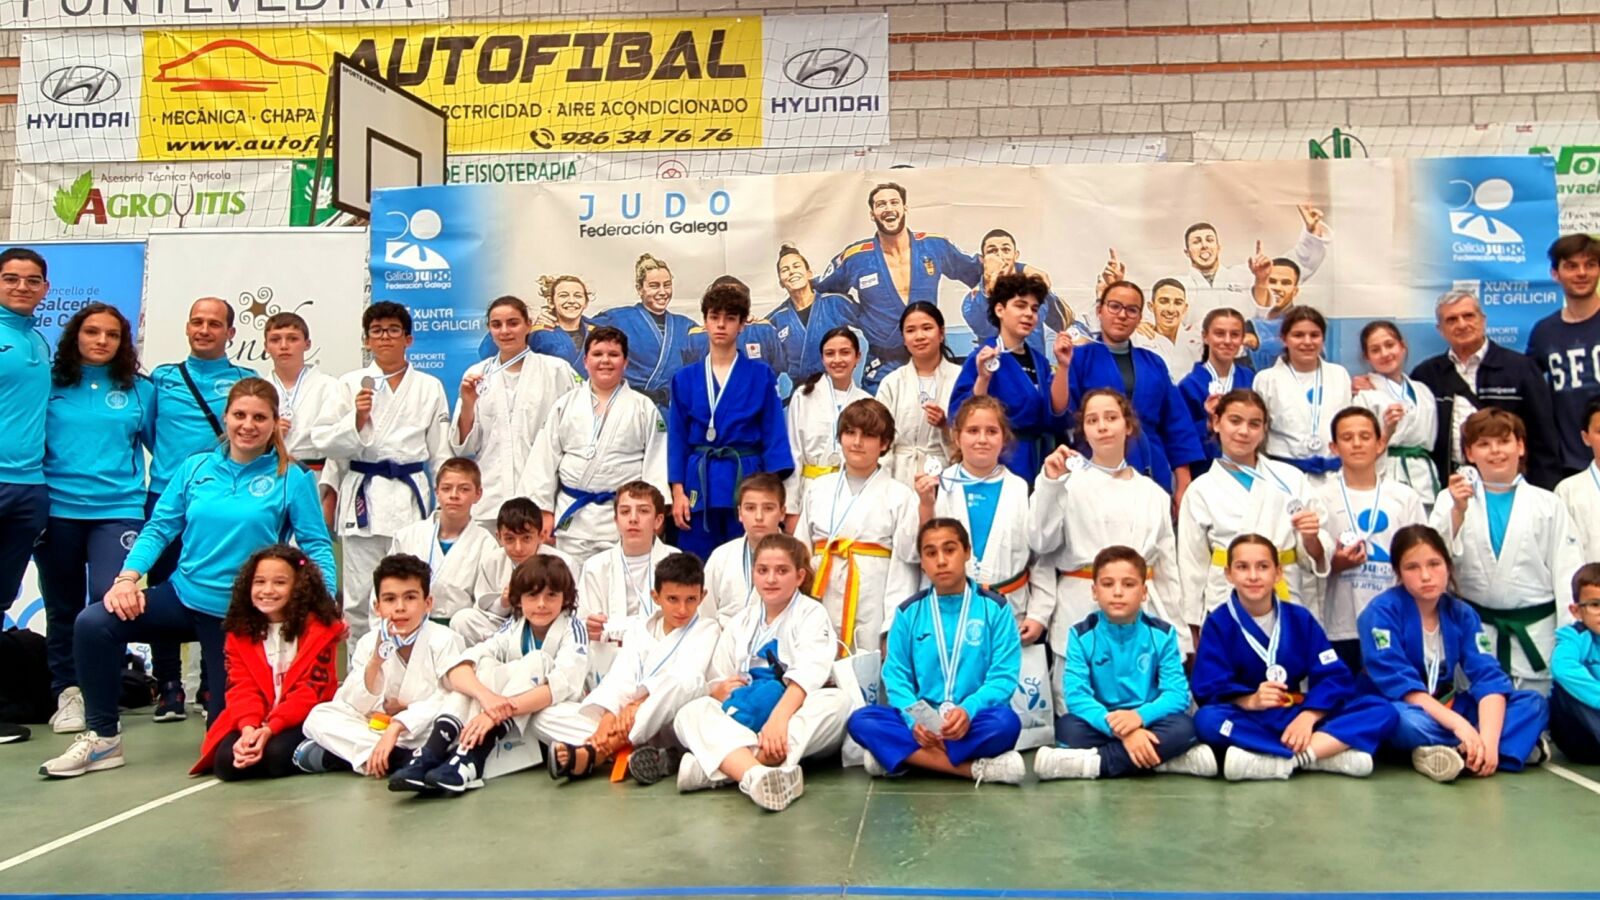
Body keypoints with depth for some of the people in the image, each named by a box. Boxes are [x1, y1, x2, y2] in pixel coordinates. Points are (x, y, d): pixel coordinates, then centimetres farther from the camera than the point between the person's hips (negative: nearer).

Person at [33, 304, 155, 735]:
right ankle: (68, 693, 24)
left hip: (118, 509, -1)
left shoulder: (140, 390, 7)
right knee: (63, 607, 10)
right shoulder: (51, 384, 5)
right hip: (58, 509, 1)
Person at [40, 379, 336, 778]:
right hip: (182, 594, 3)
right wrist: (128, 576, -12)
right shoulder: (196, 468, 2)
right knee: (92, 625, -22)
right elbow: (159, 528, 3)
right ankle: (103, 738, -5)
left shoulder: (292, 479, -7)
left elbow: (317, 547, -7)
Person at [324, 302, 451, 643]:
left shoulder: (430, 387, 7)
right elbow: (336, 448, 4)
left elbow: (441, 452, 9)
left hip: (411, 496, 0)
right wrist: (358, 417, -13)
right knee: (359, 596, 2)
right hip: (362, 496, 1)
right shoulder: (351, 384, 8)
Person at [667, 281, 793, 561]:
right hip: (699, 484, 2)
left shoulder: (762, 377, 2)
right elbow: (677, 439, 7)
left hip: (746, 481, -1)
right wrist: (677, 492, -1)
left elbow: (774, 437, 0)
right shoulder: (685, 378, 7)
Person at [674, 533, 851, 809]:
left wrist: (779, 718, -34)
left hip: (799, 719, -3)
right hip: (744, 720, 3)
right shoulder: (740, 622, 17)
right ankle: (756, 775, -55)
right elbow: (714, 683, 11)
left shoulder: (811, 614, 2)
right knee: (690, 713, -23)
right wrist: (720, 690, -15)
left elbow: (808, 674, -16)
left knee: (838, 701, -33)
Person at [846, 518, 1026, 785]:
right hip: (921, 721, 3)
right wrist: (914, 720, -16)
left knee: (1005, 722, -34)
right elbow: (896, 677, 3)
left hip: (974, 721, -2)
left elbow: (1004, 677, -4)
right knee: (860, 720, -25)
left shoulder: (995, 608, 3)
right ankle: (976, 768, -29)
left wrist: (968, 710, -22)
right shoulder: (909, 611, 9)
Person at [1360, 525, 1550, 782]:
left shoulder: (1461, 614, 0)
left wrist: (1489, 739, -28)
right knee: (1399, 717, -40)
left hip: (1445, 708, 5)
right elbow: (1397, 682, -22)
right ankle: (1517, 745, -27)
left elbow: (1487, 676, -11)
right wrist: (1458, 724, -31)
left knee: (1534, 704, -9)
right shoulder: (1382, 611, -14)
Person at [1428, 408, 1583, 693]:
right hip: (1476, 630, 0)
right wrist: (1458, 511, -21)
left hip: (1536, 634, 0)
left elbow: (1567, 573, 0)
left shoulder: (1547, 505, 2)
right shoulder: (1452, 498, 0)